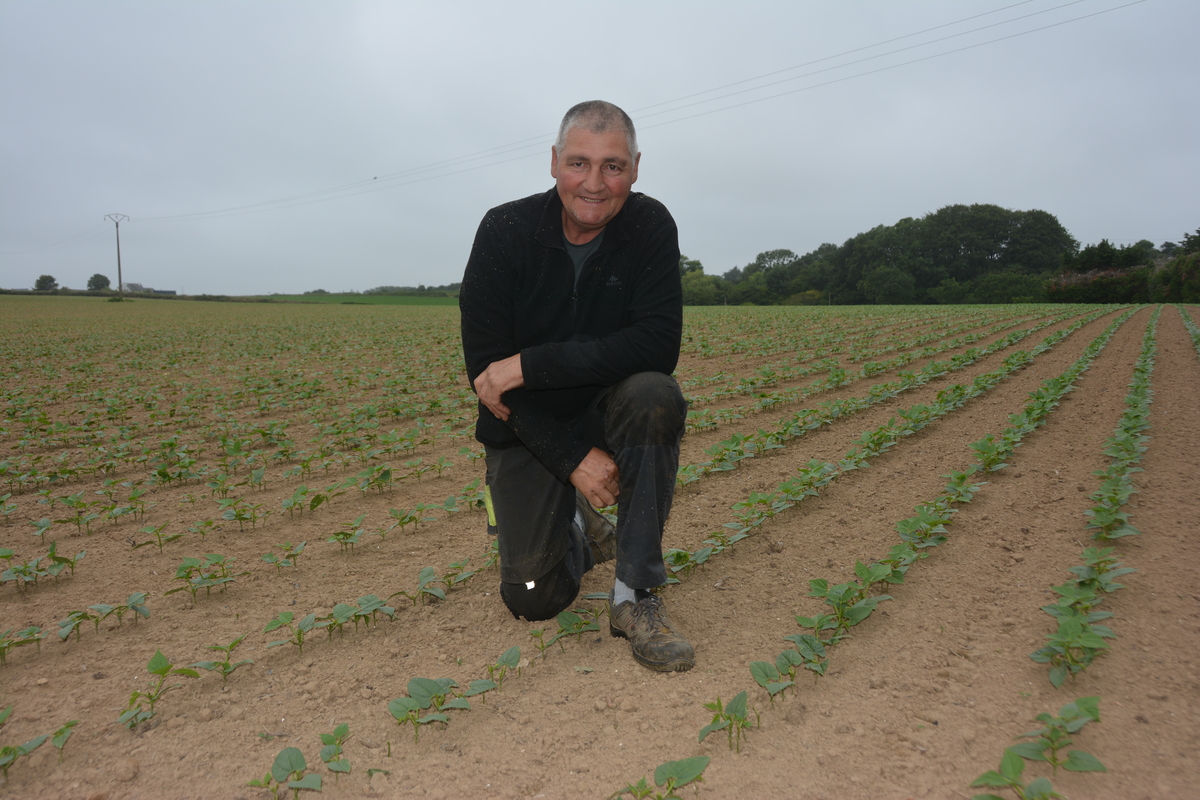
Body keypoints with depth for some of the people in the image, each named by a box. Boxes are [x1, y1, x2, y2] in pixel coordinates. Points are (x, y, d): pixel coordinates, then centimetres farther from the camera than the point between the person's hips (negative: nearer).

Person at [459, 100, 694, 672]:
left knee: (655, 397, -34)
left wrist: (529, 365, -29)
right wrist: (573, 456, -23)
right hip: (527, 429, 0)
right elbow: (485, 366, -16)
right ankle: (578, 531, 30)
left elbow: (658, 345, -24)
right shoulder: (505, 232, -13)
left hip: (610, 413, 1)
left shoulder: (650, 226, -11)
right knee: (534, 599, -7)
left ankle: (636, 596, -20)